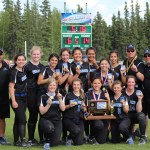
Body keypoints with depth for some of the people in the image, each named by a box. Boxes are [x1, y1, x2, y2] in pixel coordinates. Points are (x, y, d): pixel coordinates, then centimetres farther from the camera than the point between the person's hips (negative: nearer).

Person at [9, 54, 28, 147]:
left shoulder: (23, 70, 9)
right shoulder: (14, 72, -12)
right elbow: (11, 87, -14)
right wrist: (13, 101, -19)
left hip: (23, 97, 7)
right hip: (17, 98, -7)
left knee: (18, 120, 10)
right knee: (22, 119, -12)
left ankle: (16, 141, 16)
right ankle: (22, 140, -9)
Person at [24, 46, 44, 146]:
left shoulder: (42, 66, 14)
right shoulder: (27, 66, -5)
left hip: (40, 93, 5)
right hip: (31, 93, -5)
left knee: (36, 115, 10)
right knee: (33, 115, -4)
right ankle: (30, 138, 5)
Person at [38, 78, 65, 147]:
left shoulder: (59, 96, 11)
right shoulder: (43, 97, 0)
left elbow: (63, 109, -2)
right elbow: (42, 112, -7)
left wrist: (60, 99, -15)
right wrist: (48, 104, -20)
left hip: (57, 120, 2)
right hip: (45, 119, -2)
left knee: (54, 143, -15)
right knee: (50, 128, -39)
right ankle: (47, 138, -3)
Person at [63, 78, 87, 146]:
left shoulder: (83, 96, 11)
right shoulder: (68, 95, 1)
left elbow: (85, 110, 14)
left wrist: (83, 107, -7)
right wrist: (69, 105, -14)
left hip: (79, 120, 3)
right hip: (68, 119, -3)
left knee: (79, 142, -10)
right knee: (76, 130, -33)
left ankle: (73, 139, 27)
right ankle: (69, 138, 1)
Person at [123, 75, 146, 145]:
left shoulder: (138, 93, -7)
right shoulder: (122, 92, -5)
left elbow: (138, 111, -15)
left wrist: (139, 100, -24)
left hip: (135, 115, -1)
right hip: (126, 116, 1)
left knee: (141, 115, -36)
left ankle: (143, 137, -16)